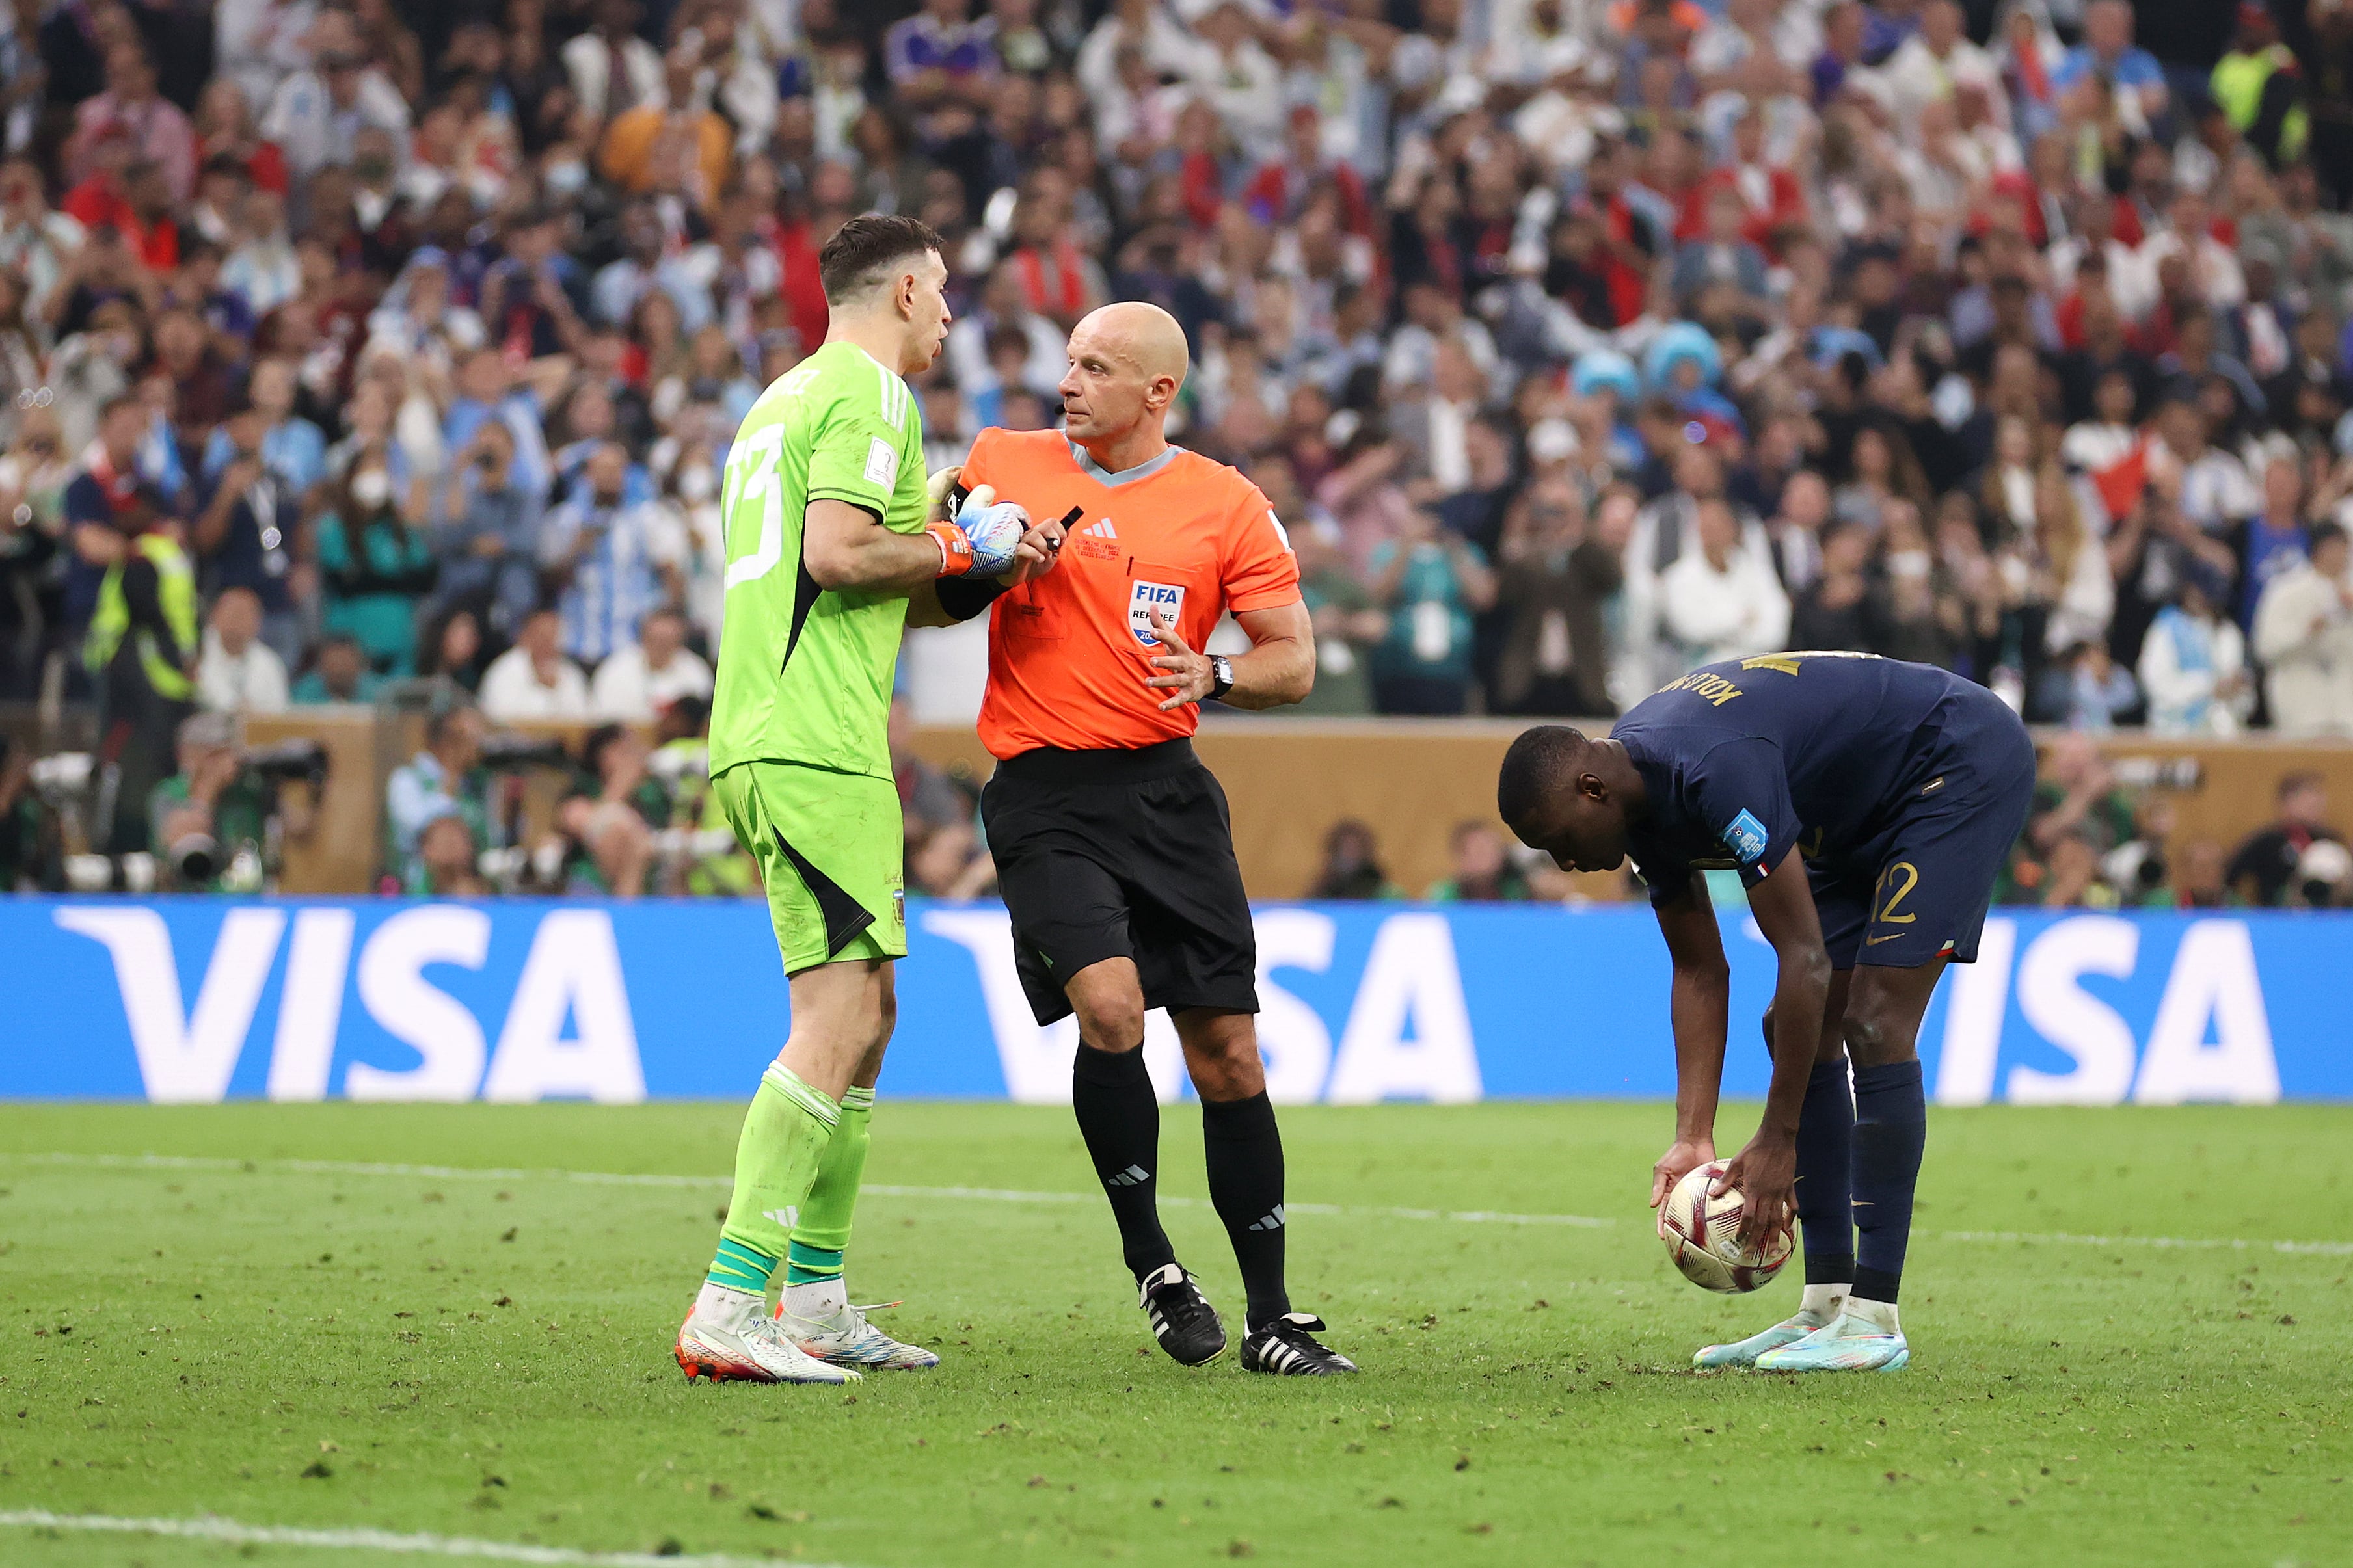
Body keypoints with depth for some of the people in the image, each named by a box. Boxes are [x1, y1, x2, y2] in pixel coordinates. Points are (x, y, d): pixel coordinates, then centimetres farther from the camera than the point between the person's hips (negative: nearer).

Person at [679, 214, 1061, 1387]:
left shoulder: (790, 396, 24)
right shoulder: (869, 393, -7)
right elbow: (838, 551, -19)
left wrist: (981, 568, 17)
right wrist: (960, 550, -4)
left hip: (761, 736, 10)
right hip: (817, 747, -10)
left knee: (864, 1013, 16)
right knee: (836, 1022, -14)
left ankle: (814, 1301, 20)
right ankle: (728, 1311, -21)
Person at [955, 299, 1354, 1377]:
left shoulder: (1229, 506, 3)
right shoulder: (1003, 463, 6)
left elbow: (1294, 661, 5)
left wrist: (1212, 676, -16)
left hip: (1167, 790, 1)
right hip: (1043, 793, -1)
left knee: (1227, 1053, 0)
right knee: (1109, 1005, -22)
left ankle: (1271, 1318, 10)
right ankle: (1148, 1258, -3)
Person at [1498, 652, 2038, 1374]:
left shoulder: (1714, 771, -34)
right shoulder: (1642, 797, -5)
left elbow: (1806, 959, -31)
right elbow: (1699, 972, 4)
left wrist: (1776, 1144, -26)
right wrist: (1692, 1138, -5)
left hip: (1963, 765, -10)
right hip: (1868, 809, 10)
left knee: (1874, 1023, -18)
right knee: (1797, 1028, 5)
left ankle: (1874, 1321, -16)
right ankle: (1827, 1307, 7)